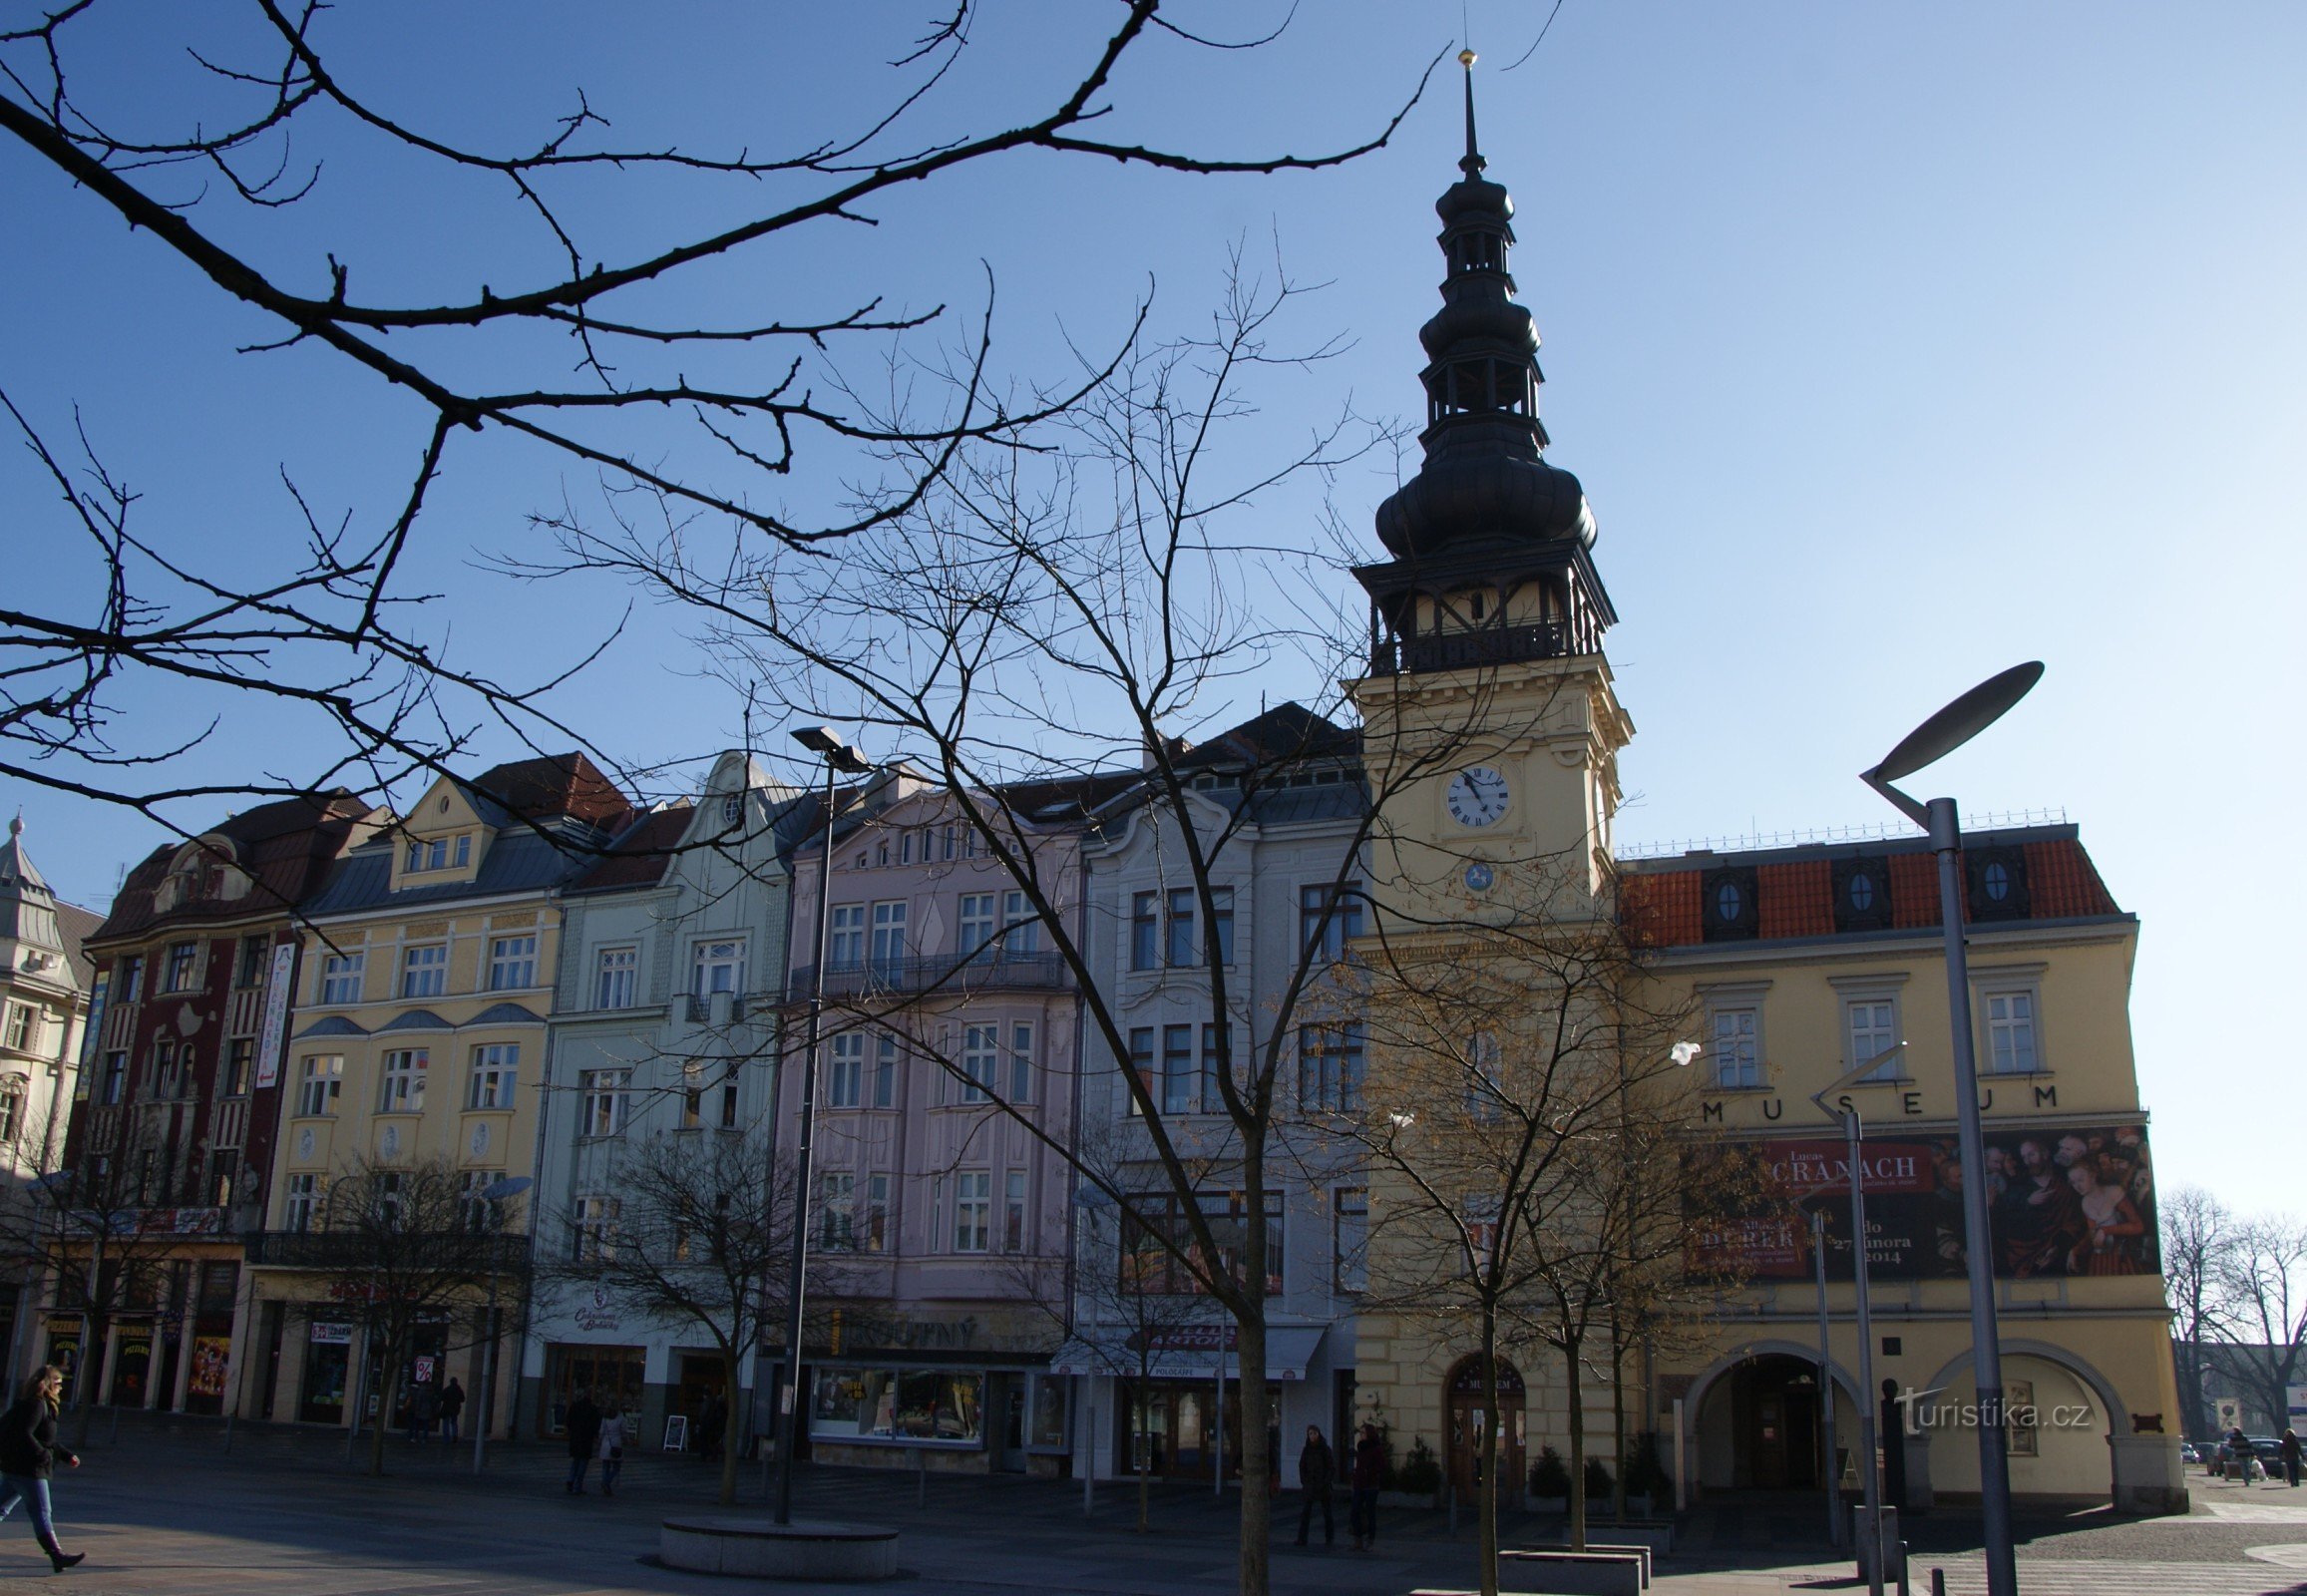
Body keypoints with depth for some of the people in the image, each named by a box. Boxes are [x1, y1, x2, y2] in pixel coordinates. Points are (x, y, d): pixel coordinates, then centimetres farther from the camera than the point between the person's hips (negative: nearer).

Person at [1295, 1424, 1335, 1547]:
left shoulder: (1325, 1449, -2)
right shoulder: (1306, 1449, 6)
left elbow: (1332, 1468, -2)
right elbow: (1302, 1467, 9)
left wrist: (1326, 1482, -9)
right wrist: (1304, 1482, -1)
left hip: (1323, 1485, -2)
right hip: (1309, 1485, 2)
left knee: (1326, 1512, 3)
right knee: (1305, 1512, -4)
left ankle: (1329, 1538, 10)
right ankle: (1302, 1538, -4)